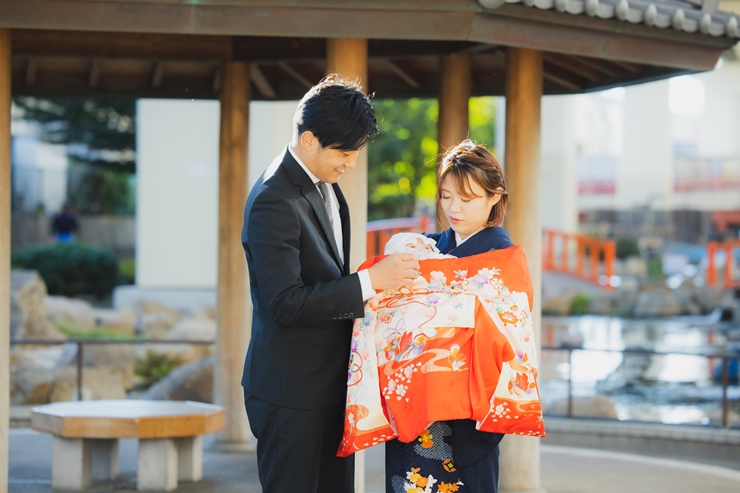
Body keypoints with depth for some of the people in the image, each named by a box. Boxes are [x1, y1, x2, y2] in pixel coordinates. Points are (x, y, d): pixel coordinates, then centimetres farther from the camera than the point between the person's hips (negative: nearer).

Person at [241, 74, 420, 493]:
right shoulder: (274, 202, -20)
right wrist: (370, 280, -24)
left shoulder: (327, 184, 10)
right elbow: (285, 304, -25)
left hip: (332, 381, 9)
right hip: (292, 392, -9)